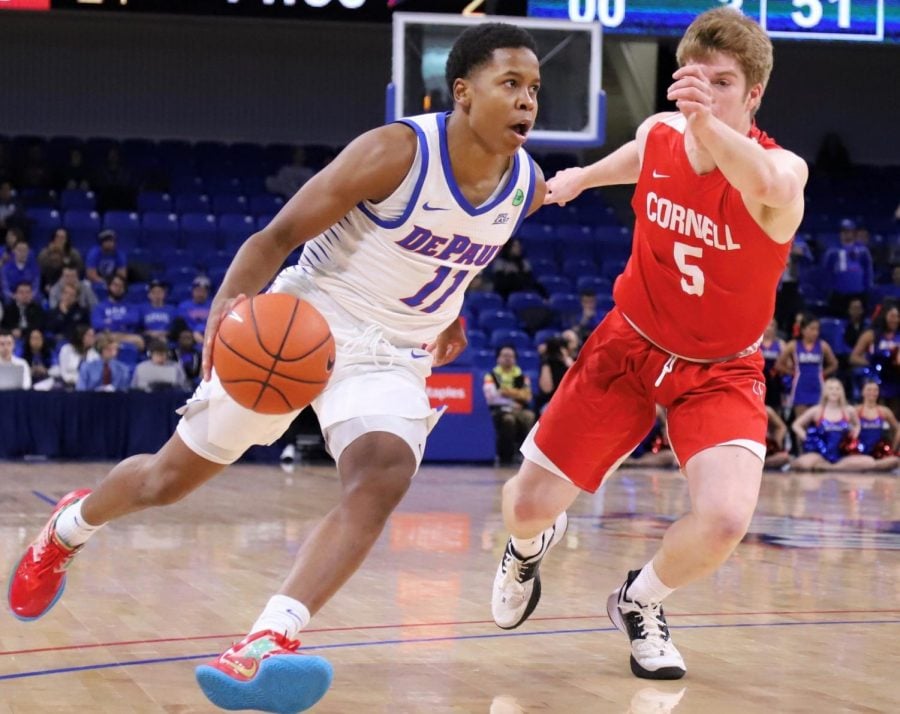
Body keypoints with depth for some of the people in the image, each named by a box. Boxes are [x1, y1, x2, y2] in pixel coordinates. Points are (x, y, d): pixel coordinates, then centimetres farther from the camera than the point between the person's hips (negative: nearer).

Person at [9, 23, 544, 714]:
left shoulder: (528, 186, -5)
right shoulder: (397, 152, -22)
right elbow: (278, 234, -22)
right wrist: (227, 304, -38)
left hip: (393, 358, 3)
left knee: (381, 483, -29)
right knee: (168, 479, 8)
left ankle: (267, 644, -37)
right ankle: (69, 526, 41)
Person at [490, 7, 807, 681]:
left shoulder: (782, 171, -26)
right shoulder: (657, 136, -12)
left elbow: (765, 183, -54)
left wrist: (708, 123, -73)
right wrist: (581, 177, 34)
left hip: (720, 371, -3)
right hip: (628, 346, 3)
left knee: (724, 518, -26)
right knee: (529, 503, 1)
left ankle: (641, 602, 9)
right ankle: (530, 545, 43)